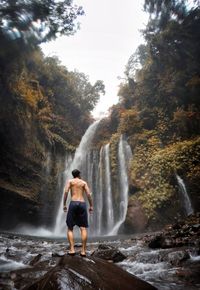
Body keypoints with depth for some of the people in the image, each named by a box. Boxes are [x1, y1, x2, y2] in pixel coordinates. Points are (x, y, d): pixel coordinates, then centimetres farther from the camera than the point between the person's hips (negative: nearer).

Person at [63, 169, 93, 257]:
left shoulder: (70, 181, 12)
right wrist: (91, 206, 6)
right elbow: (88, 194, 3)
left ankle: (72, 249, -4)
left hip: (73, 203, -1)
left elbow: (66, 191, -3)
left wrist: (64, 204, -1)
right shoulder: (84, 182, 15)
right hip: (82, 204, 1)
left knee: (70, 228, 6)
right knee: (83, 228, 2)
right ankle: (83, 251, -3)